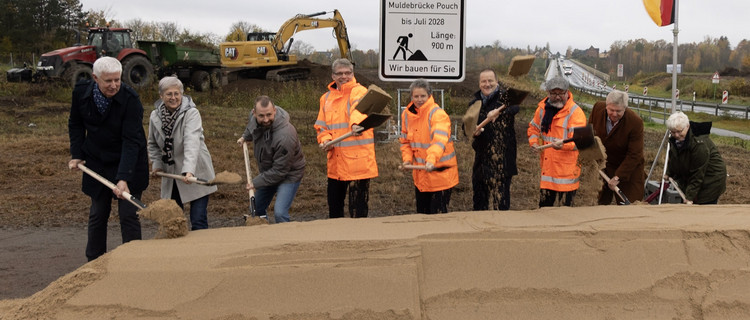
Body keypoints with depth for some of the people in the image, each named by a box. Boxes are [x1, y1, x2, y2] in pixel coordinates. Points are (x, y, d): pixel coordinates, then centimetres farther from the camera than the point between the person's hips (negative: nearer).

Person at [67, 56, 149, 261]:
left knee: (129, 215, -3)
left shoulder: (130, 100, -23)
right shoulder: (81, 92, -9)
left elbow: (131, 142, -26)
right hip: (96, 163, 4)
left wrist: (124, 178, -33)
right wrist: (77, 155, 1)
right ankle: (94, 262, 26)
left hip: (128, 163, -4)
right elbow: (75, 124, 10)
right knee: (97, 214, 12)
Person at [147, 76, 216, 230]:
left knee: (199, 222, -6)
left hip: (196, 176, -5)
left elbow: (192, 144, -31)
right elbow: (153, 144, 19)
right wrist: (157, 164, 5)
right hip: (171, 177, 5)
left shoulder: (191, 113, -16)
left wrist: (189, 171, -43)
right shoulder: (155, 116, 2)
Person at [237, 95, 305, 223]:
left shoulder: (284, 137, -38)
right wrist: (245, 137, 10)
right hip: (268, 172, 8)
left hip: (289, 174, -8)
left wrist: (256, 182, -23)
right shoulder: (254, 117, -14)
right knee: (257, 209, 19)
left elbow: (279, 171, -29)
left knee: (280, 213, -23)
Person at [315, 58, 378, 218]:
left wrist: (356, 123, -50)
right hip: (335, 161, 6)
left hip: (357, 161, -6)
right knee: (334, 205, 17)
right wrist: (325, 140, -5)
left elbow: (359, 109, -28)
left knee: (358, 208, -3)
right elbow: (321, 126, 17)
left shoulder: (359, 91, -5)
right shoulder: (326, 97, 15)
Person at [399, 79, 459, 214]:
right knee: (421, 212, 16)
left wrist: (431, 160, -47)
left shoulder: (438, 114, -17)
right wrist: (407, 158, -2)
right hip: (420, 173, 6)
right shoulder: (407, 114, 4)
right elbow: (405, 140, 14)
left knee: (438, 212, -2)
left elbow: (440, 140, -32)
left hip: (440, 172, -6)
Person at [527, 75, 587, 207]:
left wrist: (563, 145, -43)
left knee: (566, 205, 3)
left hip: (566, 168, -6)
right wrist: (534, 142, 1)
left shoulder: (576, 112, -14)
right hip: (547, 166, 6)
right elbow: (533, 128, 21)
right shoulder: (542, 108, 6)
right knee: (544, 204, 16)